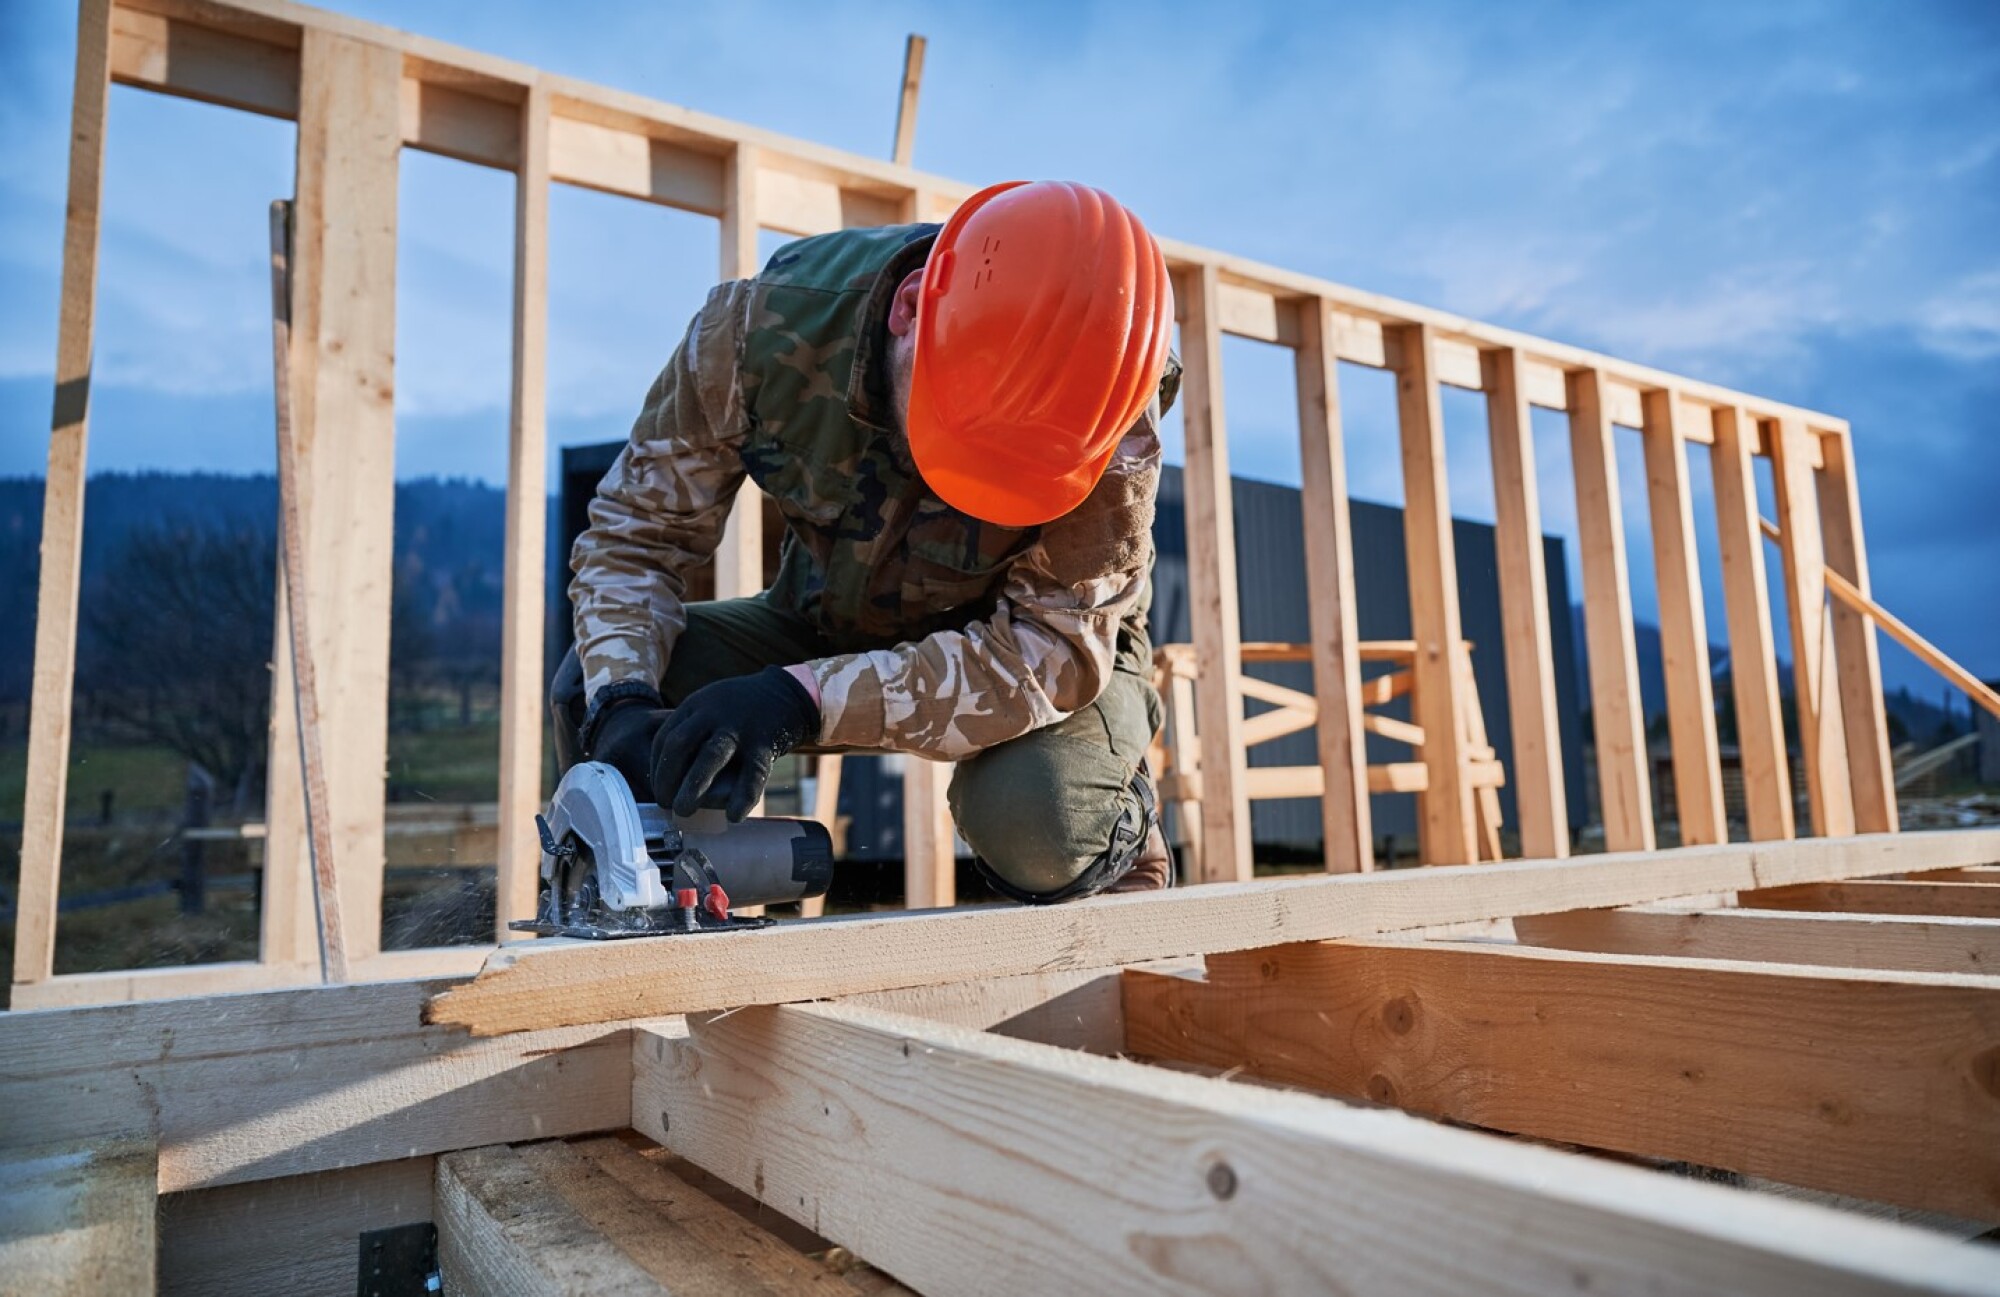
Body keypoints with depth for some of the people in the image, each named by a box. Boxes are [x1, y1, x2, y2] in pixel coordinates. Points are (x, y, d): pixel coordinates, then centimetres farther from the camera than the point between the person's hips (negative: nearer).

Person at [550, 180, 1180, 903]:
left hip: (1052, 641, -2)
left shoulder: (1107, 429, -31)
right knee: (590, 686, -15)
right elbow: (636, 531, -13)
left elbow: (1053, 647, -32)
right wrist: (621, 701, -32)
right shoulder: (763, 323, -25)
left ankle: (1121, 830, 2)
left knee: (1037, 822, -35)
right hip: (828, 624, 3)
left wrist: (805, 697, -43)